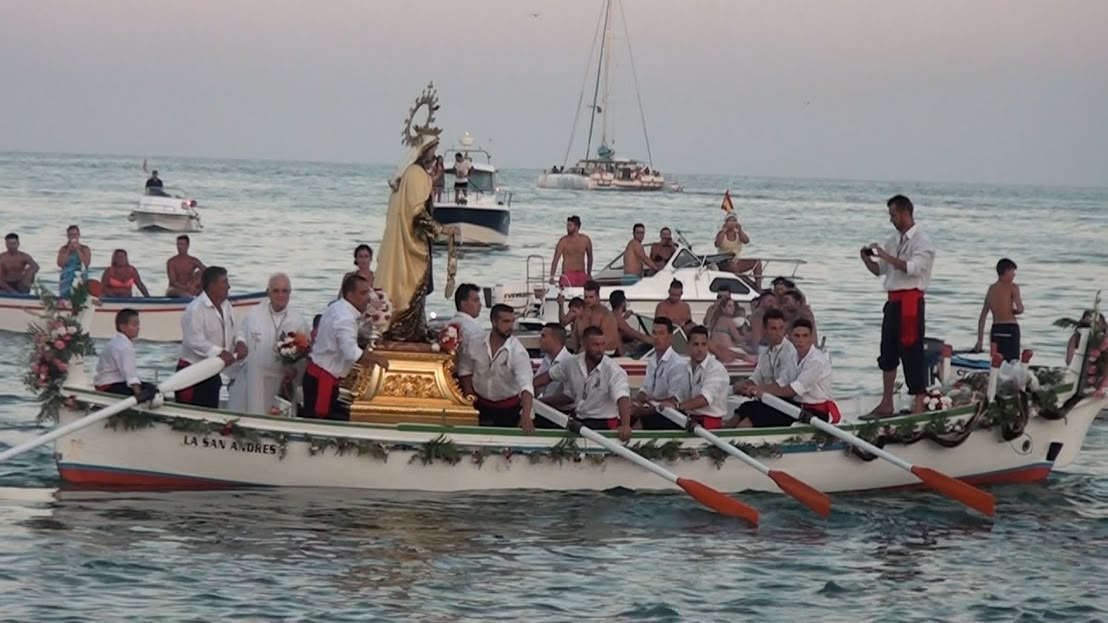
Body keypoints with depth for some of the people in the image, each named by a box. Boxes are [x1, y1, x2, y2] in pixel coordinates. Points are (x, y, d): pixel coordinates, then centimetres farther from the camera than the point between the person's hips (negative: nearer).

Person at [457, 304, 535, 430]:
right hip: (480, 407, 3)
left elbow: (526, 384, -32)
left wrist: (526, 416, -46)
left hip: (508, 410, -2)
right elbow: (465, 369, 9)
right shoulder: (475, 343, -9)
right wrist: (469, 396, -1)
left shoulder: (517, 351, -21)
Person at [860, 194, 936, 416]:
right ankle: (886, 404, 20)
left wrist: (885, 255, -22)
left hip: (910, 301, -9)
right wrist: (867, 260, 1)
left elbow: (913, 268, -24)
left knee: (911, 352, -8)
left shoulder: (921, 242, -9)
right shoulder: (894, 241, 16)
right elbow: (879, 270, 21)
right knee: (888, 352, 13)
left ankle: (919, 406, -5)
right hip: (893, 301, 9)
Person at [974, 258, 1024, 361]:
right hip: (1010, 329, -6)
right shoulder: (1012, 287, -2)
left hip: (995, 330, 6)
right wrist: (1012, 311, 10)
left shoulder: (991, 289, 17)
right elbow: (1020, 309, -14)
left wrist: (980, 340, 19)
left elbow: (982, 317, 16)